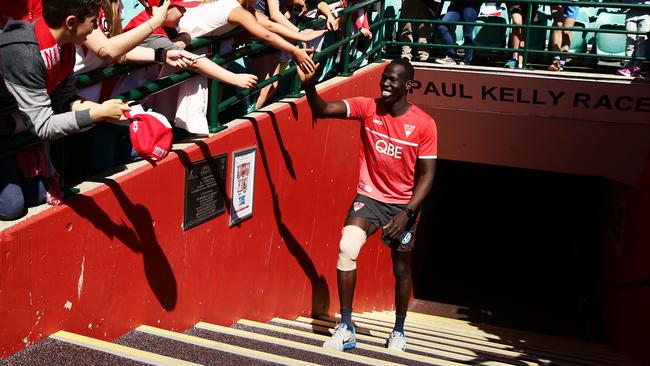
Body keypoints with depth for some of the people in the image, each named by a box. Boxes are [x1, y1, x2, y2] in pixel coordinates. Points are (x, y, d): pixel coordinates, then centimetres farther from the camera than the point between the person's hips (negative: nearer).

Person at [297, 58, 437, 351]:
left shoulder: (424, 124, -12)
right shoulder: (367, 108, -9)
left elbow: (426, 174, -9)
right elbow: (323, 110, -21)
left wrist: (407, 213, -18)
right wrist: (309, 85, -41)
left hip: (403, 205, 0)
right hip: (369, 197, 0)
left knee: (401, 269, 11)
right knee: (346, 249, -23)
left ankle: (398, 331, 34)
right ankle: (345, 328, -10)